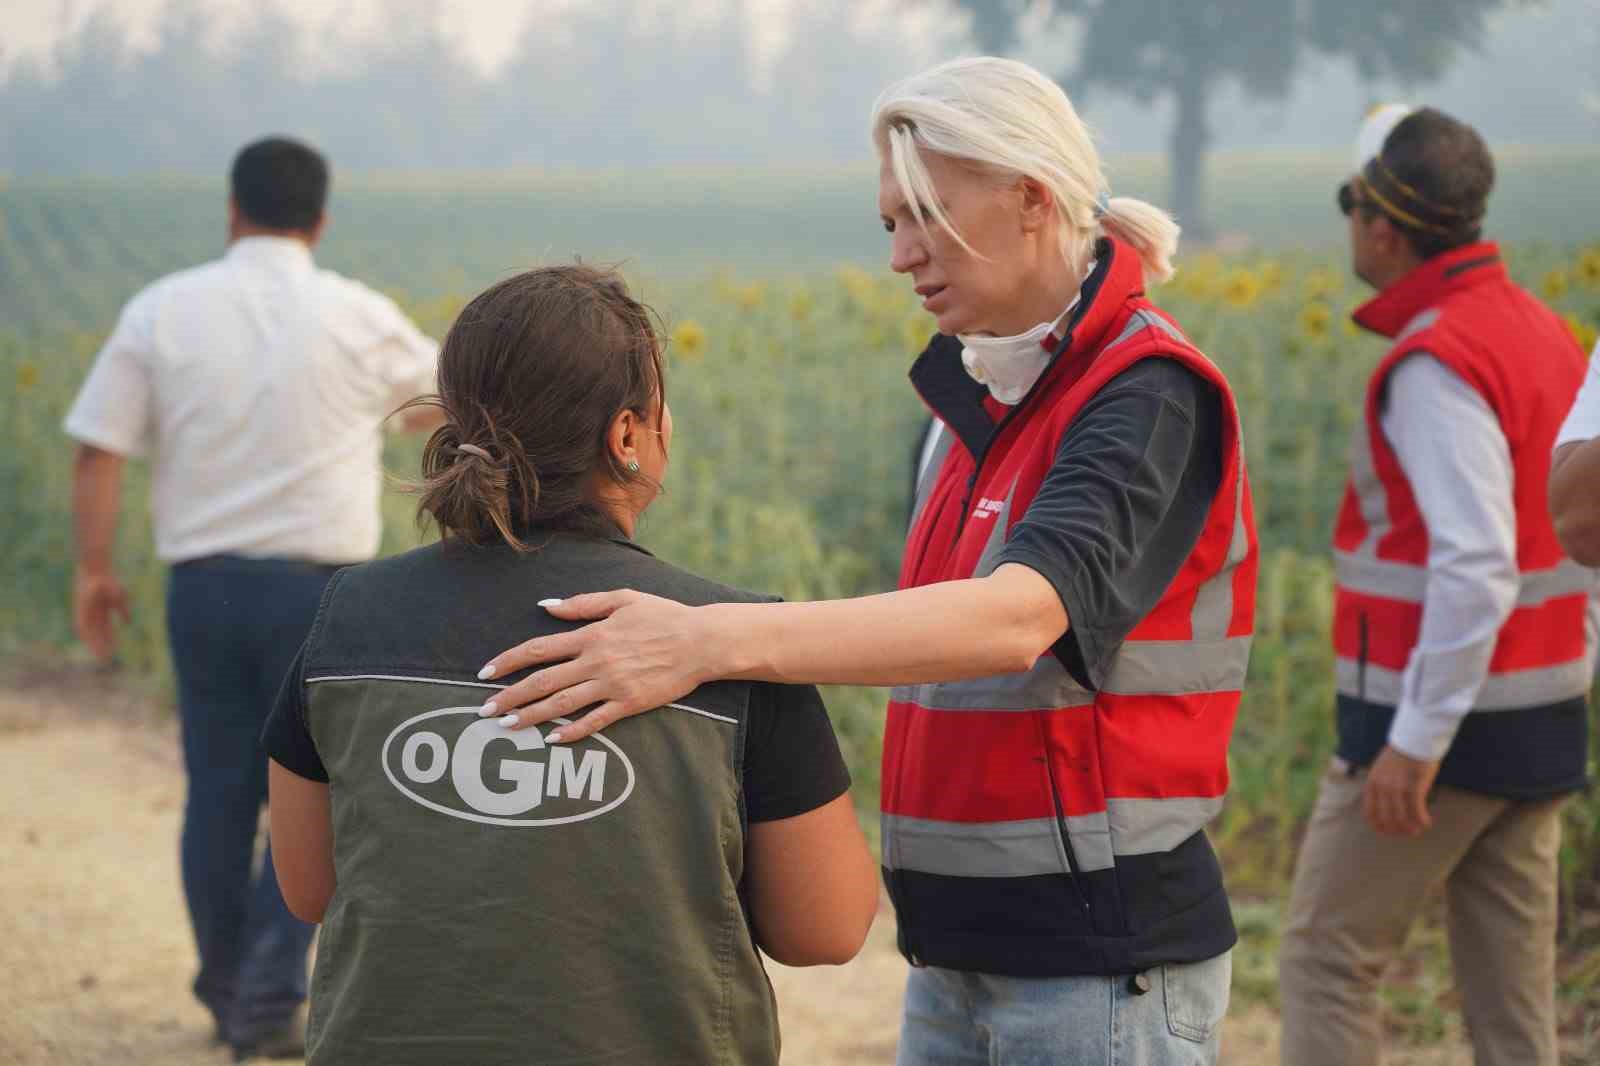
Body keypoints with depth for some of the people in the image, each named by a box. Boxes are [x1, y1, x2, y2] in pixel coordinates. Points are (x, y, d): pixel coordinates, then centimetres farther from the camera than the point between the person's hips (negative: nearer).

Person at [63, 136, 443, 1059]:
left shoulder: (163, 310, 1)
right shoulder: (357, 319, -2)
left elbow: (100, 449, -1)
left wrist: (96, 569, 7)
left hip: (204, 583, 2)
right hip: (318, 584, -2)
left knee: (217, 793, 12)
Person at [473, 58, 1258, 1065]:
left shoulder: (1150, 396, -15)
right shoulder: (980, 396, 11)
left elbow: (1020, 615, -31)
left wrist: (712, 640, -40)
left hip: (1102, 957, -7)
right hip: (958, 947, 7)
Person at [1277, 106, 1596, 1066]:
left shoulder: (1437, 363, -18)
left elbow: (1474, 568, -26)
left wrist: (1415, 743, -23)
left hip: (1440, 724, -9)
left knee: (1328, 959, 2)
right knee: (1513, 987, 11)